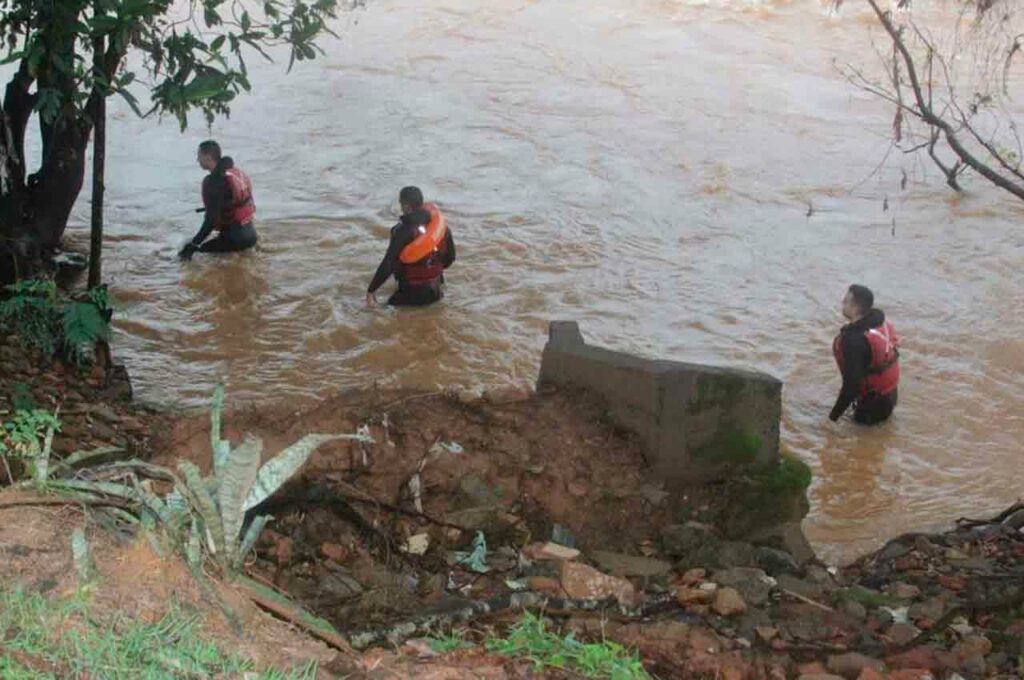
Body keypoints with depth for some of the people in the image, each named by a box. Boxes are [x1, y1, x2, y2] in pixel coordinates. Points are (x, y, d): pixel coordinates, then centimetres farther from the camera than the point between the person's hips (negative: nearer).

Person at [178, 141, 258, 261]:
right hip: (249, 231, 9)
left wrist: (193, 245, -21)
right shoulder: (236, 171, 6)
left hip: (236, 237, -9)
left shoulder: (214, 182, -21)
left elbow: (211, 220, -24)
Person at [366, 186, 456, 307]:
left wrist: (371, 290, -13)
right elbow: (450, 256, 5)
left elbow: (387, 265, -22)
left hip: (413, 291, -5)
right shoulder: (440, 223, -7)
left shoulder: (404, 232, -23)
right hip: (435, 286, 5)